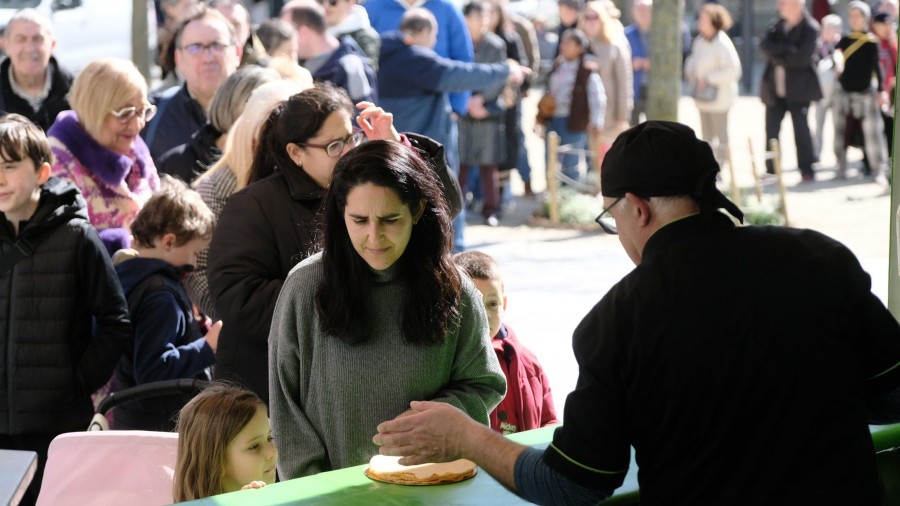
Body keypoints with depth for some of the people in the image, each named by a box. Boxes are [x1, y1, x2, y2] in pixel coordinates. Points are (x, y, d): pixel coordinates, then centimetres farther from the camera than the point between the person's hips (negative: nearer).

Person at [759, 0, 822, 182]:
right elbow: (765, 45, -6)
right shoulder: (777, 25, 10)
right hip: (774, 89, 5)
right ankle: (771, 170, 11)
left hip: (798, 90, -5)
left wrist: (777, 56, -7)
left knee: (801, 130, -4)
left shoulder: (810, 28, -7)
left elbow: (802, 58, -16)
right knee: (771, 131, 4)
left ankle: (807, 170, 3)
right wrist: (787, 50, -18)